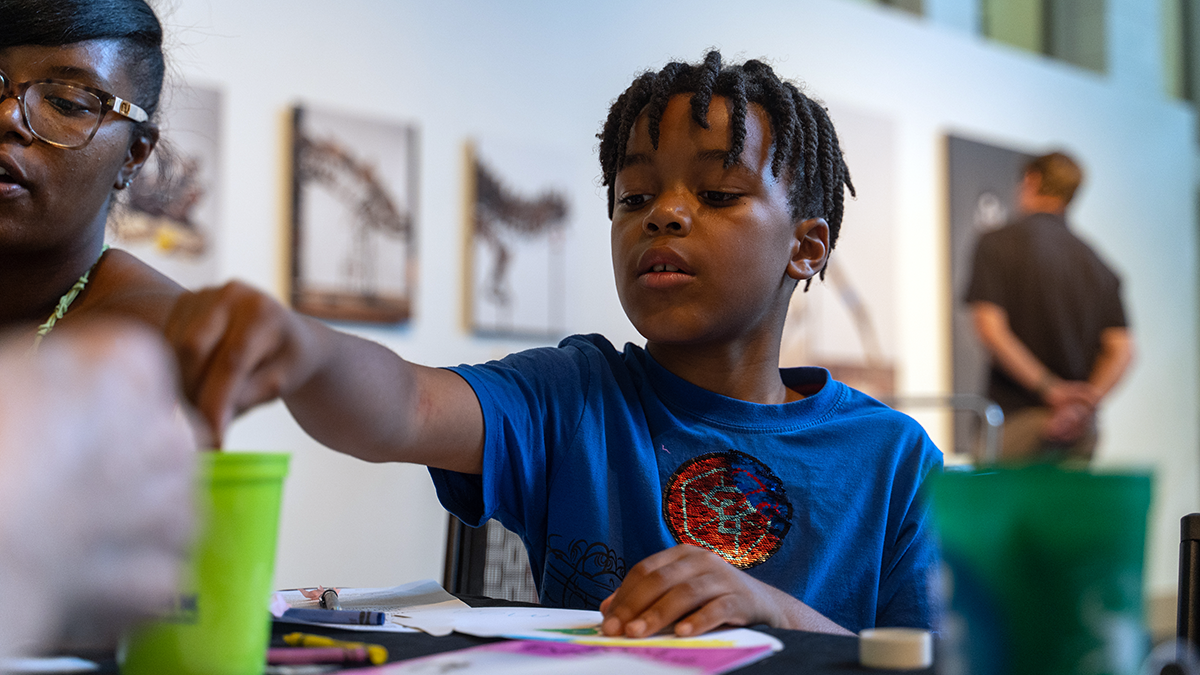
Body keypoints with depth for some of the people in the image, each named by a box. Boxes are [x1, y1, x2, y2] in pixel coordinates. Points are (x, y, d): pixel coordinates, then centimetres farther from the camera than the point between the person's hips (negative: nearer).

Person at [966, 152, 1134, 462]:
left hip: (1016, 420, -5)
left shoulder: (996, 244, -1)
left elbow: (990, 329, -13)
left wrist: (1050, 389, -11)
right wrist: (1085, 402, -6)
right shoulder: (1096, 262, 13)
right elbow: (1122, 349, 4)